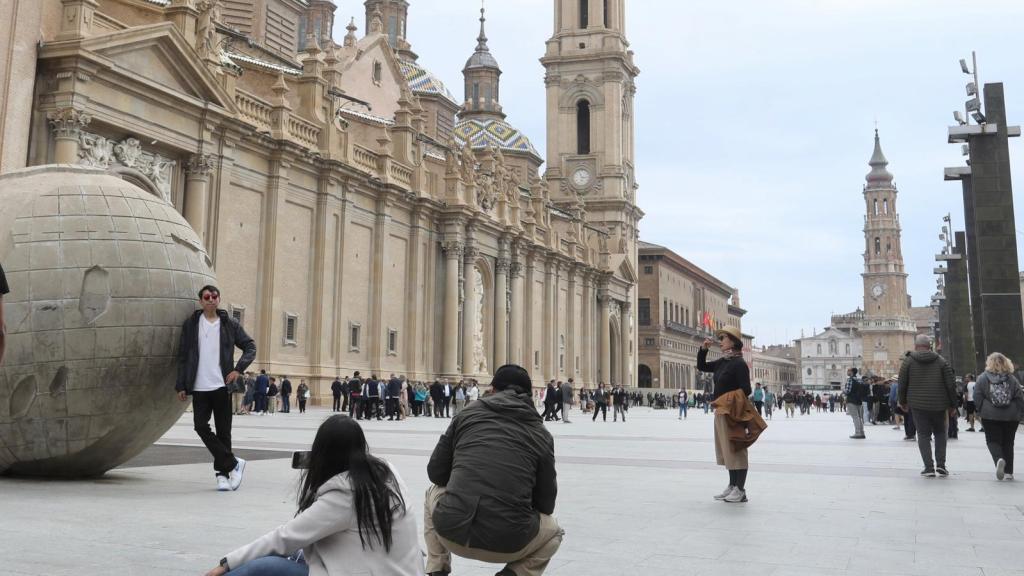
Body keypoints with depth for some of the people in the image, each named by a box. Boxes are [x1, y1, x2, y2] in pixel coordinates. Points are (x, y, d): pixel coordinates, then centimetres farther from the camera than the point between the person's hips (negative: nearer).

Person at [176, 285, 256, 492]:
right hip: (199, 387, 1)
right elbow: (183, 356, 6)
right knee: (201, 426, -10)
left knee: (223, 431, 3)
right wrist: (181, 385, 0)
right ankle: (234, 463, -1)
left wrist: (238, 369, -8)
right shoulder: (191, 324, 5)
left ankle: (223, 473, 13)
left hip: (222, 386, 0)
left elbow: (250, 347, 7)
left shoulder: (230, 324, 4)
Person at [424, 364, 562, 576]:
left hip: (451, 531, 1)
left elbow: (436, 472, 15)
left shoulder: (468, 413, 11)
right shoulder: (541, 434, 9)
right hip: (508, 542, -1)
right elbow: (545, 504, 12)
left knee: (433, 492, 35)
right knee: (553, 531, 32)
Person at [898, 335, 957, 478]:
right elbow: (951, 385, 0)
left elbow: (902, 384, 1)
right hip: (938, 405, 1)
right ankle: (940, 464, 7)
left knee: (923, 435, 5)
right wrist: (952, 404, 10)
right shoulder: (941, 361, 2)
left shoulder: (908, 361, -1)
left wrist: (903, 402, 15)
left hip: (918, 404, -1)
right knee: (940, 433, 18)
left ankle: (929, 467, -4)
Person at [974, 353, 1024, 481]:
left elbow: (977, 397, -4)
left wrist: (981, 411, 7)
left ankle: (999, 459, -24)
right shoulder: (1012, 379, 1)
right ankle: (1008, 472, 13)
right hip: (1011, 417, 2)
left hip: (990, 416, -2)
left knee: (993, 441, 6)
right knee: (1008, 443, 13)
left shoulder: (983, 378, -3)